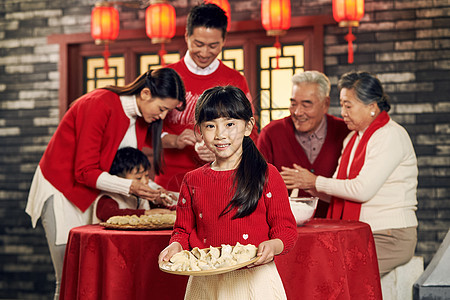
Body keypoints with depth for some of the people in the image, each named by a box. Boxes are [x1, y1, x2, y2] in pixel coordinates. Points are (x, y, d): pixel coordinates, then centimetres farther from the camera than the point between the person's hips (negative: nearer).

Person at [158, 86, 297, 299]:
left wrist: (273, 245, -23)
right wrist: (176, 246, -8)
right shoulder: (192, 181, 7)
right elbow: (183, 230, 14)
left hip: (255, 280, -2)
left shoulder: (267, 176, -2)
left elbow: (287, 229, -3)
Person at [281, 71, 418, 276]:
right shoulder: (352, 139, 17)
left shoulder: (390, 136, -10)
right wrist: (306, 184, 0)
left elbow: (363, 189, -19)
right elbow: (340, 193, 16)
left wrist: (316, 182, -10)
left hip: (389, 239, -8)